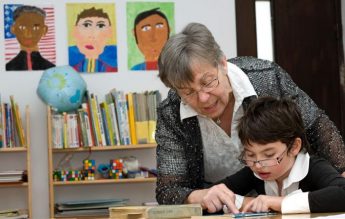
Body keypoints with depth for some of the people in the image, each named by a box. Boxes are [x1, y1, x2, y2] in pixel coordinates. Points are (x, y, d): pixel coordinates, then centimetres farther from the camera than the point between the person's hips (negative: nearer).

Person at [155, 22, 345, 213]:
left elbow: (317, 128, -3)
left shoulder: (268, 78, -16)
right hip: (216, 212, -1)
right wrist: (199, 197, -36)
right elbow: (167, 191, -16)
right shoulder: (170, 115, -15)